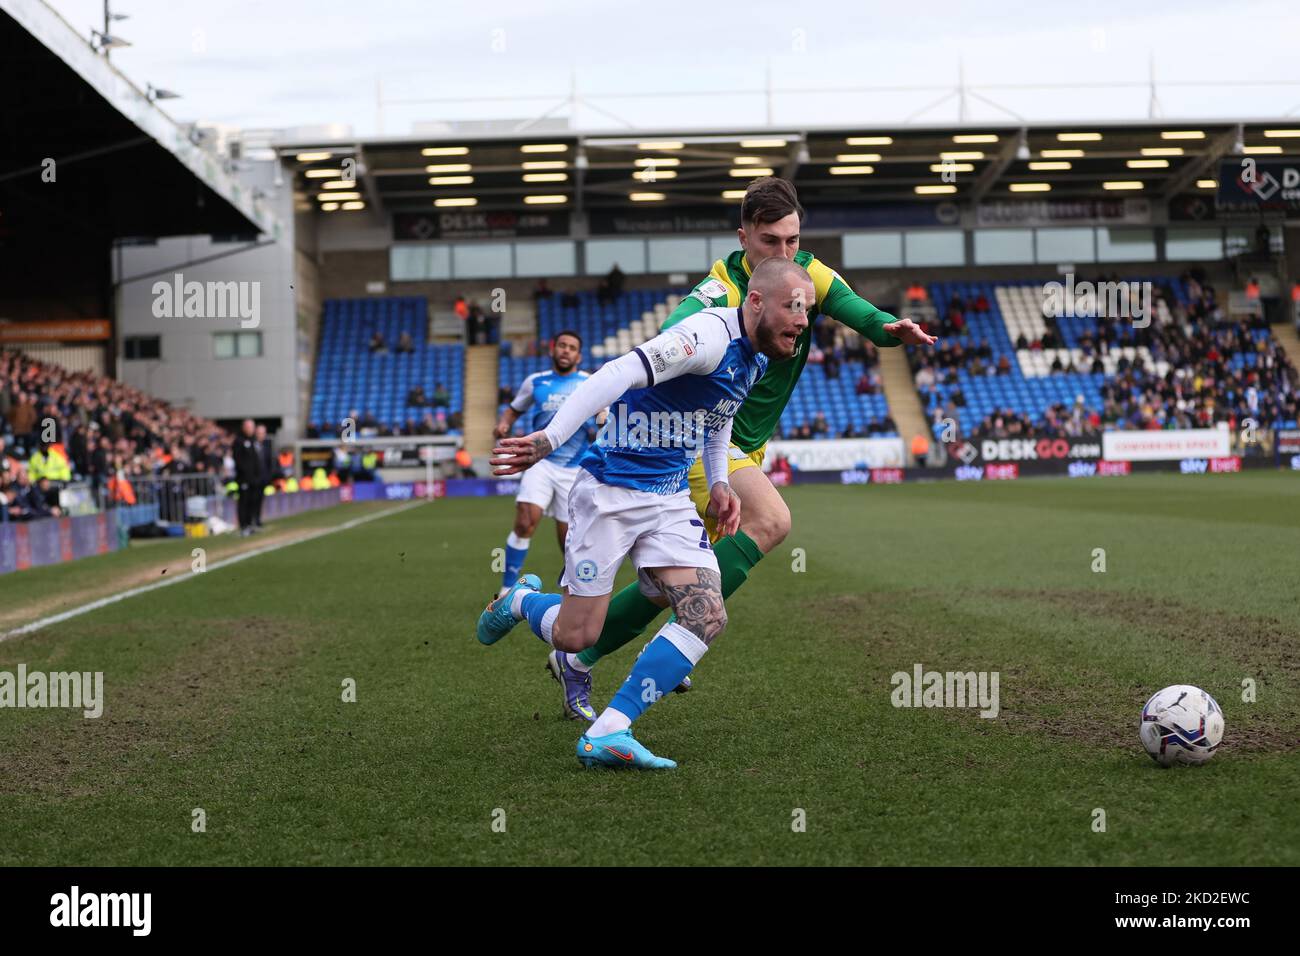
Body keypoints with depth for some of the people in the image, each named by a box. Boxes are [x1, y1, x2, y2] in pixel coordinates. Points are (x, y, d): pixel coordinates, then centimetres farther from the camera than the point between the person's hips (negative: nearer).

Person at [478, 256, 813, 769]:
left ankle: (605, 735, -11)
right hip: (611, 490, -8)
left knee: (706, 618, -13)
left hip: (671, 499, 8)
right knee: (575, 638, -3)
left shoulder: (757, 355, 8)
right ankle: (522, 600, 33)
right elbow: (620, 374, -32)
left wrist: (718, 482, 14)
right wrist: (550, 438, -41)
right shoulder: (711, 336, -21)